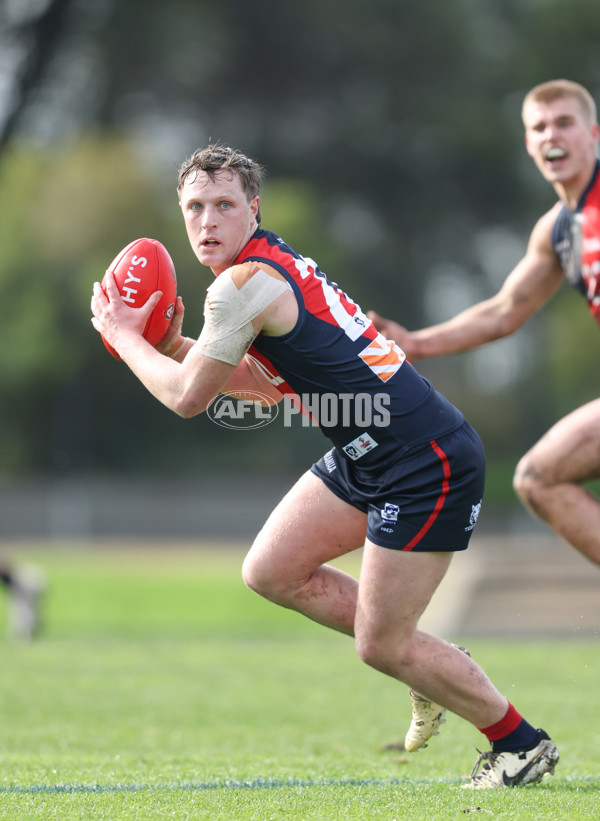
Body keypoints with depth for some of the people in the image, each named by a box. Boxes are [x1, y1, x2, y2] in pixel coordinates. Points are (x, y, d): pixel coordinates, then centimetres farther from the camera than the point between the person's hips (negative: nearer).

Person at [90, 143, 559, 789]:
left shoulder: (245, 284, -18)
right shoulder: (270, 263, 12)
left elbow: (188, 397, -10)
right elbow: (270, 384, 22)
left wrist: (122, 335, 5)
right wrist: (173, 345, 14)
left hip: (426, 464, -10)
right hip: (366, 457, 10)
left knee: (381, 647, -4)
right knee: (269, 571, 9)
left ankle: (521, 742, 14)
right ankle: (424, 665, 21)